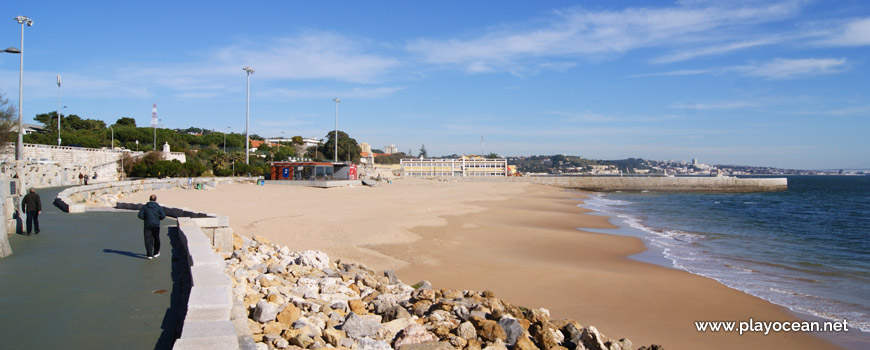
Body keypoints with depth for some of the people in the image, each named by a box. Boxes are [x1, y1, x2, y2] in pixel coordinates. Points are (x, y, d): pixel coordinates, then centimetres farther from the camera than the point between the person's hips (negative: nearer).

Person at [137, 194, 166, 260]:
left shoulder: (144, 207, 1)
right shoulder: (158, 207, -1)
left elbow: (140, 215, -3)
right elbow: (163, 215, -9)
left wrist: (146, 218, 13)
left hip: (147, 225, 0)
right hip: (156, 225, 0)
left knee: (148, 240, 3)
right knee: (156, 239, 15)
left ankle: (149, 255, -2)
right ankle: (156, 253, 25)